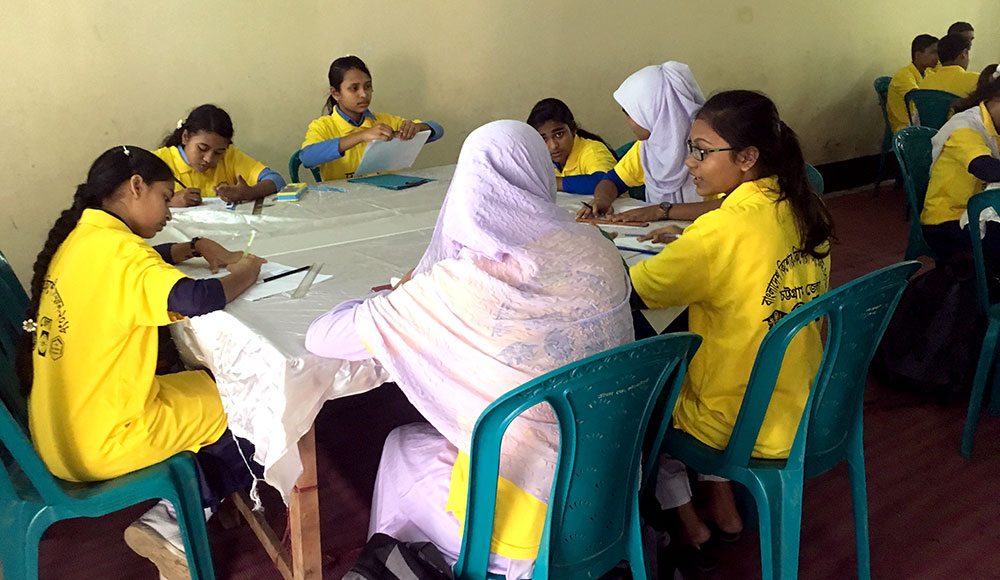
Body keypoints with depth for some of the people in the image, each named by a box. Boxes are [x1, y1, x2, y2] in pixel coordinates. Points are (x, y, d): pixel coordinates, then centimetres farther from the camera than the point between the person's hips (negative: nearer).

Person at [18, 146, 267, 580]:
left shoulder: (80, 238, 5)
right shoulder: (116, 249, -23)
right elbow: (196, 299, -36)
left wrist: (196, 247, 11)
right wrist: (245, 273, -16)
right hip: (100, 446, -9)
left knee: (204, 384, 23)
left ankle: (176, 513, 15)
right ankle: (170, 526, 13)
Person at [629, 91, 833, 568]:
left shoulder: (721, 231, -27)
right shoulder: (803, 210, -4)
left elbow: (629, 291, -20)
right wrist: (693, 242, 9)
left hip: (749, 426, -7)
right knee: (680, 357, 27)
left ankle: (687, 521, 26)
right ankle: (722, 506, 30)